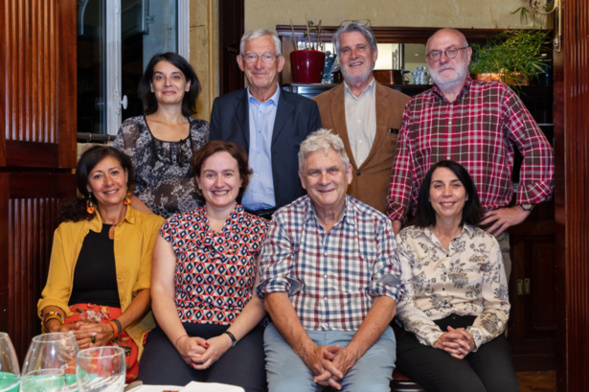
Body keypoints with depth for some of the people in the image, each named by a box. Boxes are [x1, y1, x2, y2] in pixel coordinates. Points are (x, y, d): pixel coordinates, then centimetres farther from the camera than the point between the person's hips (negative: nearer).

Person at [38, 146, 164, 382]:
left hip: (127, 328, -2)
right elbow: (55, 292, 9)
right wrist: (55, 327, -14)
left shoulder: (151, 225, 11)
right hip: (74, 325, 3)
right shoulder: (68, 229, 18)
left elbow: (148, 289, 0)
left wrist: (112, 328, -17)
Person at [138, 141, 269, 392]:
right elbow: (161, 290, 5)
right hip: (177, 332, 2)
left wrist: (226, 340, -14)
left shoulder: (261, 230, 8)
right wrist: (182, 340, -11)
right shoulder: (175, 227, 13)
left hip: (239, 335, -1)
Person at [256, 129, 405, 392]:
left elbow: (387, 298, 0)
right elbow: (274, 292, -1)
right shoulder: (284, 221, 6)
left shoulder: (376, 224, 6)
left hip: (363, 337, 0)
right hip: (294, 336, 0)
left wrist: (350, 354, -14)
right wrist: (309, 350, -15)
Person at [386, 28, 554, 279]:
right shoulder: (414, 107, 12)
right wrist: (395, 223, -3)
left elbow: (538, 149, 6)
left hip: (487, 229, -1)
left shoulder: (497, 96, 6)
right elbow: (403, 169, 7)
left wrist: (522, 207, 2)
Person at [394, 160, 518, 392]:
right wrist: (435, 338, -13)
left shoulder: (486, 242, 12)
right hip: (422, 336, -2)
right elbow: (402, 302, 1)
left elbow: (498, 305, 8)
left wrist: (474, 337, -11)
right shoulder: (407, 240, 7)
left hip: (477, 335, 2)